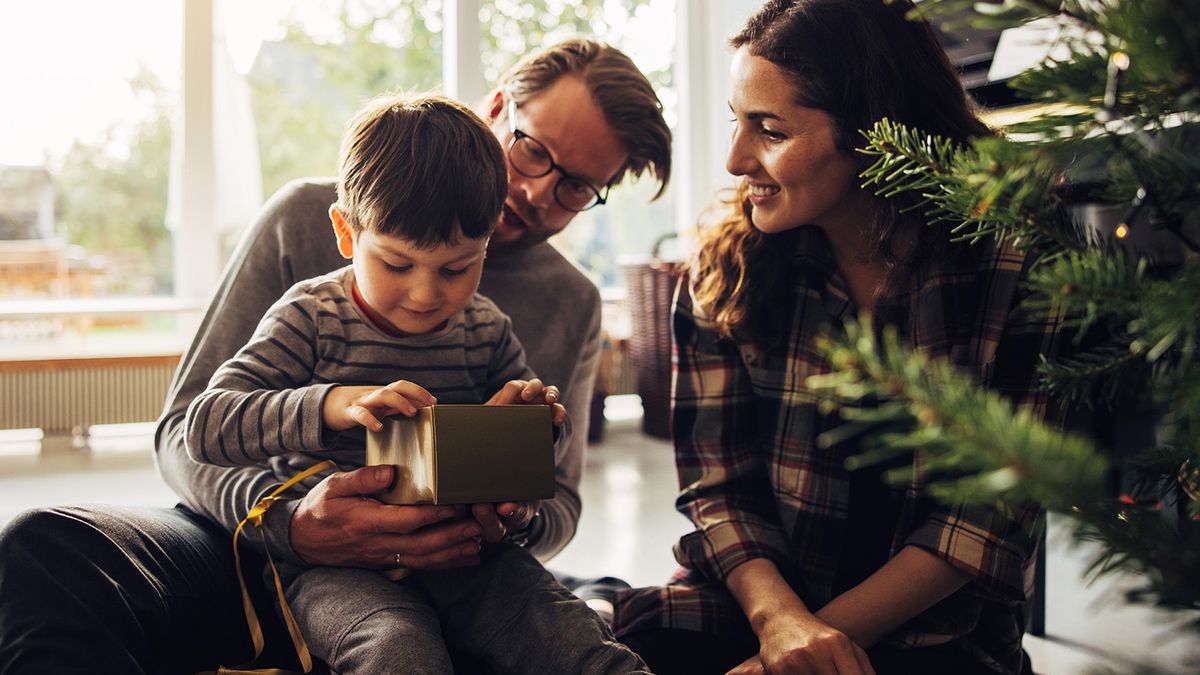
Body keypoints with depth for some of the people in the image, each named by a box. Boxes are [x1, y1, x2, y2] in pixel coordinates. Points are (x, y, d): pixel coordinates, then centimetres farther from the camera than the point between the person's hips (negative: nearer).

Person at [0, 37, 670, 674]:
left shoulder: (571, 305, 6)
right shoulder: (308, 217, -2)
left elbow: (561, 503, 10)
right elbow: (189, 427, -5)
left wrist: (518, 521, -18)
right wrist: (288, 522, -27)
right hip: (265, 551, 1)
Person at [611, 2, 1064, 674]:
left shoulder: (1021, 271, -10)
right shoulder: (725, 271, -2)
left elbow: (992, 513, -10)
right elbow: (720, 484, -2)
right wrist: (779, 617, -20)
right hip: (750, 602, 4)